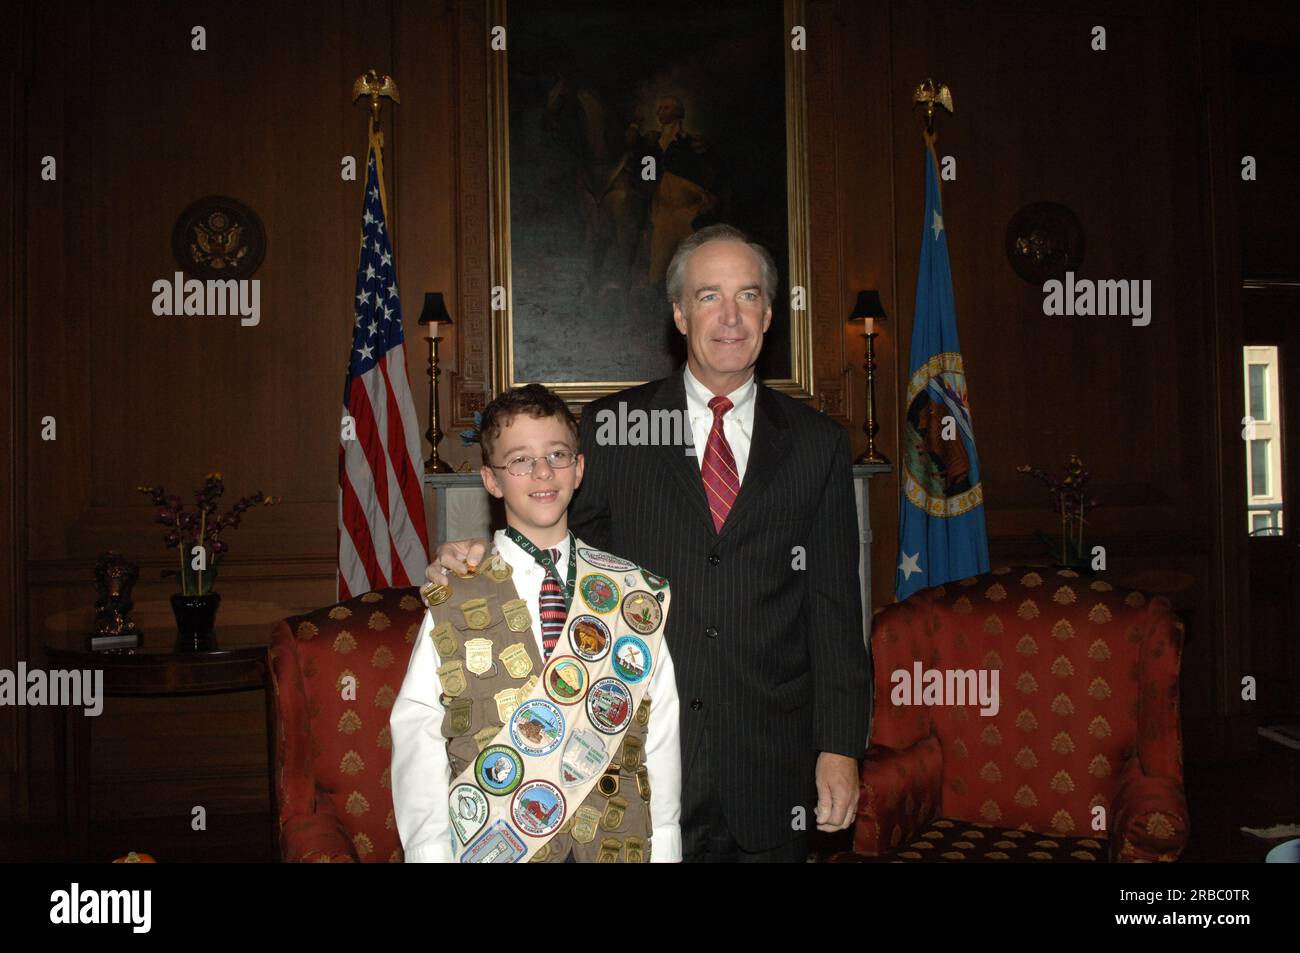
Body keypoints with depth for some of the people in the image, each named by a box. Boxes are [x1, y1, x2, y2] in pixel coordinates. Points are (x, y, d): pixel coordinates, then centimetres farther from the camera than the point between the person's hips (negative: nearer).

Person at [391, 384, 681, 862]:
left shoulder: (638, 595, 1)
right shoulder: (453, 602, -4)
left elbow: (661, 733, 0)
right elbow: (416, 732, -7)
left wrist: (665, 848, -2)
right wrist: (430, 850, -12)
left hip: (618, 842, 1)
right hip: (492, 843, -1)